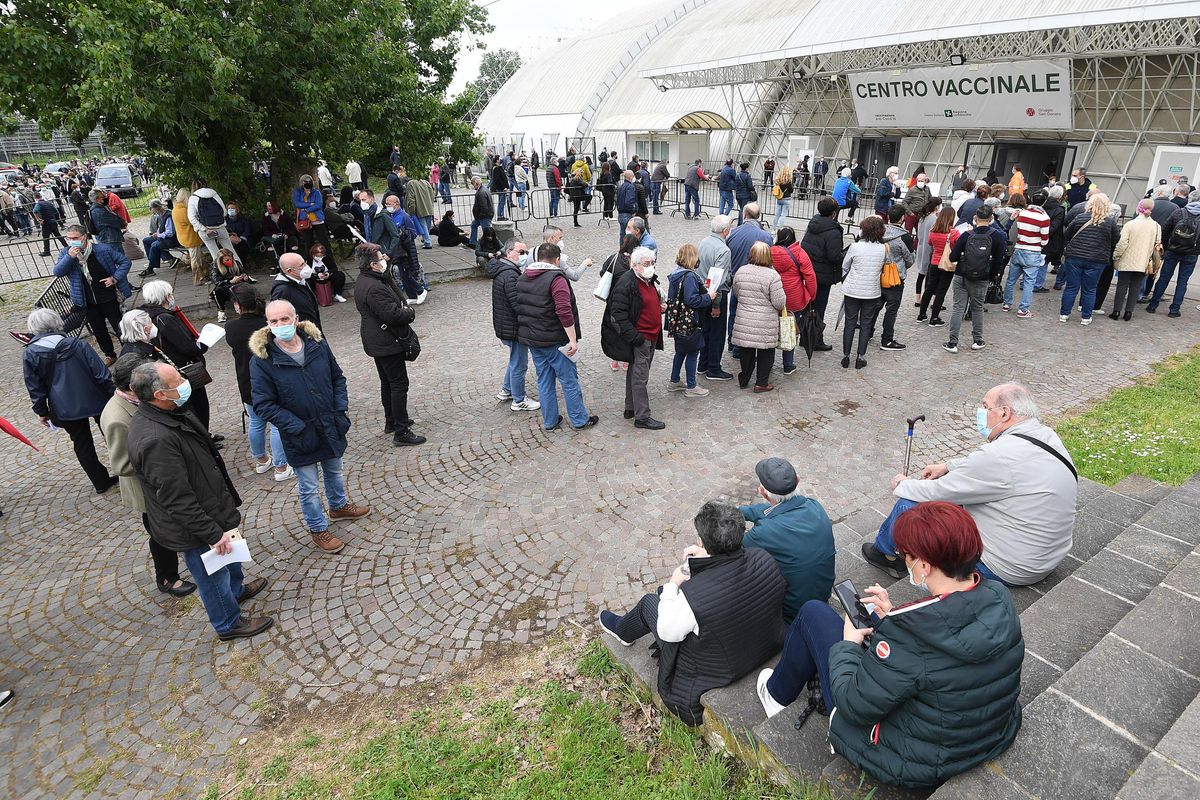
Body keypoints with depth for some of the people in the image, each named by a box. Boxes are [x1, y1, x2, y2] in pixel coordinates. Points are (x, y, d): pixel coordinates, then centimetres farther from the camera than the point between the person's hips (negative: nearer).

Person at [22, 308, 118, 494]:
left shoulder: (29, 355, -10)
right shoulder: (78, 345, -13)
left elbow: (35, 389, -3)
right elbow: (102, 374, -11)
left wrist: (42, 412, 8)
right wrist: (113, 394, 0)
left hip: (64, 409, 1)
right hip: (94, 400, 0)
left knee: (82, 444, 15)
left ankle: (101, 482, 21)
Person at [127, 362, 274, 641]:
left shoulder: (166, 414, -5)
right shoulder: (155, 440, -37)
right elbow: (178, 501, -32)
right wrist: (212, 534, -24)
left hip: (211, 508, 9)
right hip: (194, 527, -9)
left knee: (229, 553, 31)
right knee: (213, 576, 15)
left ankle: (237, 589, 58)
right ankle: (229, 623, 38)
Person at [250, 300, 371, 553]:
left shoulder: (317, 343, -7)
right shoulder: (262, 359, -17)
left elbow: (338, 378, 5)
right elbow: (263, 405, -15)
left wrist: (341, 410, -6)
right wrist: (298, 428, -20)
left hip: (331, 427, 4)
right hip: (300, 436, -4)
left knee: (334, 472, 26)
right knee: (309, 487, 11)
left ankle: (339, 506, 52)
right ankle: (318, 529, 31)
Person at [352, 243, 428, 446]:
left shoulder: (362, 281, 8)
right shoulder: (374, 288, -26)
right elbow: (393, 314, -29)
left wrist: (405, 309, -6)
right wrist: (410, 312, -11)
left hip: (376, 342, 11)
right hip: (388, 342, -11)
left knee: (387, 382, 22)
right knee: (399, 384, -4)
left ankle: (391, 421, 37)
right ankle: (401, 433, 0)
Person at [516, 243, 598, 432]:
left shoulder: (522, 278, 9)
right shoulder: (556, 278, -16)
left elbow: (519, 308, 17)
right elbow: (564, 311, -23)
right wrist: (573, 340, -21)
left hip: (531, 339, 7)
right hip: (554, 340, -7)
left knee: (544, 381, 15)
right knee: (569, 380, 5)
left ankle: (549, 421, 23)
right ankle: (580, 420, 15)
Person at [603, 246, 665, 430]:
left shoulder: (650, 281, 12)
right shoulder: (626, 284, -19)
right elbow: (618, 315, -22)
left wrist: (660, 306, 12)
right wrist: (635, 338, -24)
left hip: (651, 337, 10)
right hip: (639, 338, -9)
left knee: (635, 373, 18)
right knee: (640, 377, -3)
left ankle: (630, 408, 31)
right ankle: (642, 417, 5)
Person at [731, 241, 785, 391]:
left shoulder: (741, 271, -1)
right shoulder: (772, 275, -15)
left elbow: (736, 293, 14)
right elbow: (780, 303, -13)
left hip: (744, 321, 4)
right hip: (765, 324, -4)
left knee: (746, 350, 16)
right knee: (765, 352, 10)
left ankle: (744, 380, 28)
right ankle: (761, 383, 15)